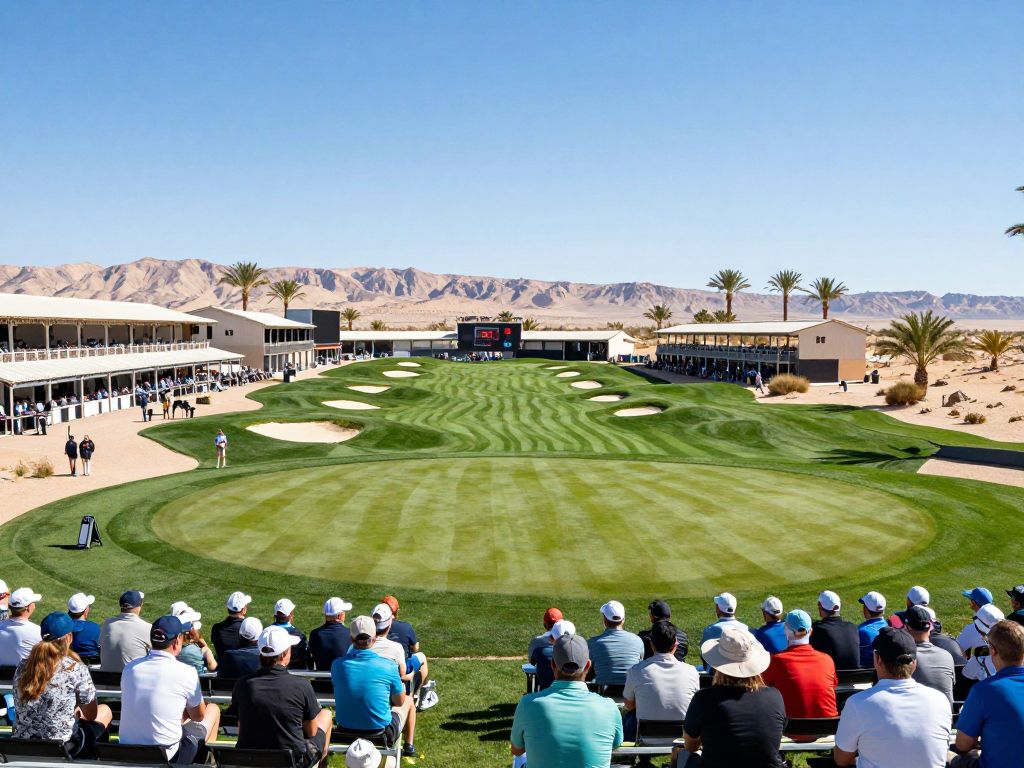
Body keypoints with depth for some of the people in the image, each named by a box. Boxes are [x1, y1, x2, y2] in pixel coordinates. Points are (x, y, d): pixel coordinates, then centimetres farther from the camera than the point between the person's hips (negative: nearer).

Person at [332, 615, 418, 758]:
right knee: (408, 700, 25)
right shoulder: (387, 666, -19)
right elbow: (399, 701, -4)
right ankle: (408, 747, 40)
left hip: (346, 731, 3)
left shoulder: (337, 664, -11)